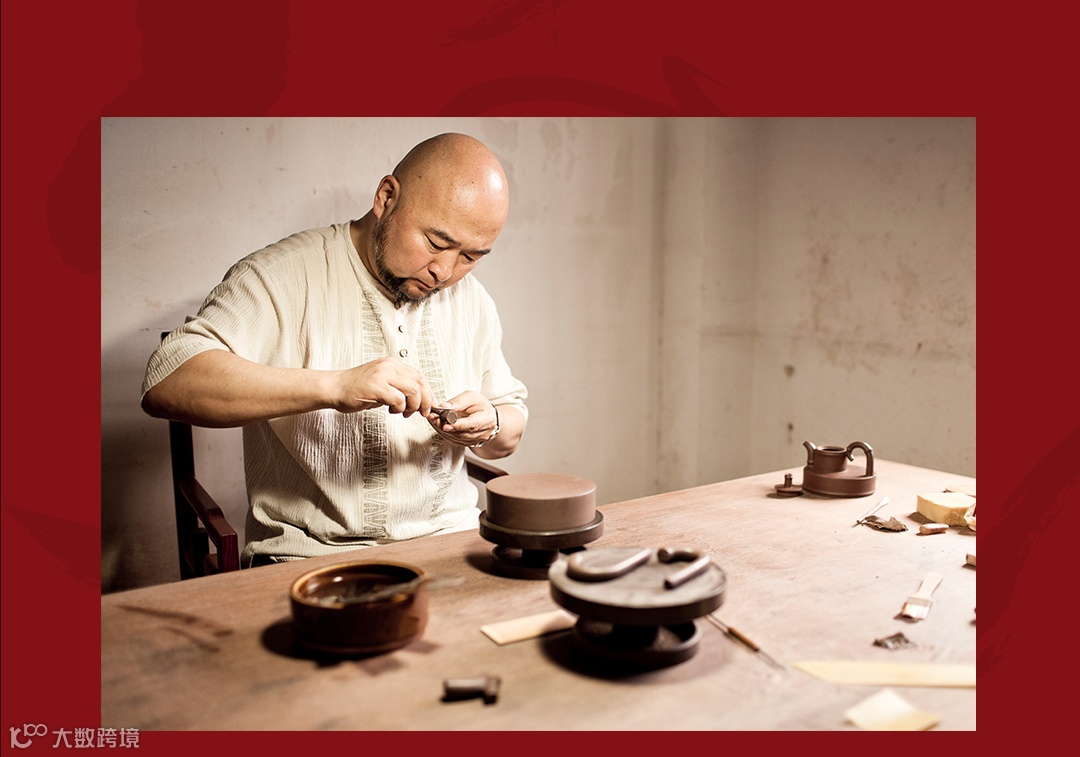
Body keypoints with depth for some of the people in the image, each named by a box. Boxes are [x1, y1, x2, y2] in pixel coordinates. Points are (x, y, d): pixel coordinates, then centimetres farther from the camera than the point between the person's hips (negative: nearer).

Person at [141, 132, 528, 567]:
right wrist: (334, 386, -31)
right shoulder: (282, 276, -8)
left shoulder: (471, 300, 12)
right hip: (309, 560, -5)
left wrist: (489, 426, -5)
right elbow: (165, 383, -22)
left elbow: (510, 432, 20)